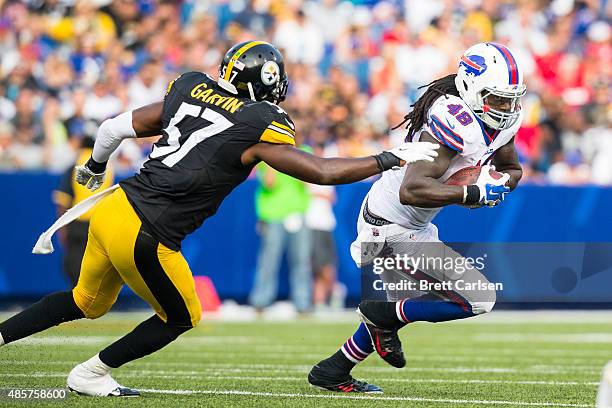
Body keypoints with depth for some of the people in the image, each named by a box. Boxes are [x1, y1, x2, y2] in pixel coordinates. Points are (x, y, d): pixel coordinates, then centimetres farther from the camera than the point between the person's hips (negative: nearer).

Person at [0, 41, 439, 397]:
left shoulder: (191, 92, 8)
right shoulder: (258, 128, -10)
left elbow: (115, 127, 13)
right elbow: (322, 172, -8)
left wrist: (95, 168, 33)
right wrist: (392, 159, 0)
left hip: (113, 206, 7)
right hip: (143, 238, -7)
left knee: (88, 302, 28)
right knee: (181, 317, 19)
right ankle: (90, 374, 23)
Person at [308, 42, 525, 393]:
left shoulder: (503, 118, -2)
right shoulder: (455, 122, -31)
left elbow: (513, 170, 16)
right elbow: (412, 190, -38)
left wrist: (501, 181, -7)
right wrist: (475, 193, -36)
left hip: (415, 226, 10)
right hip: (392, 230, -10)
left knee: (411, 301, 29)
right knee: (479, 299, -13)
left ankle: (333, 371, 41)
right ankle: (384, 315, 5)